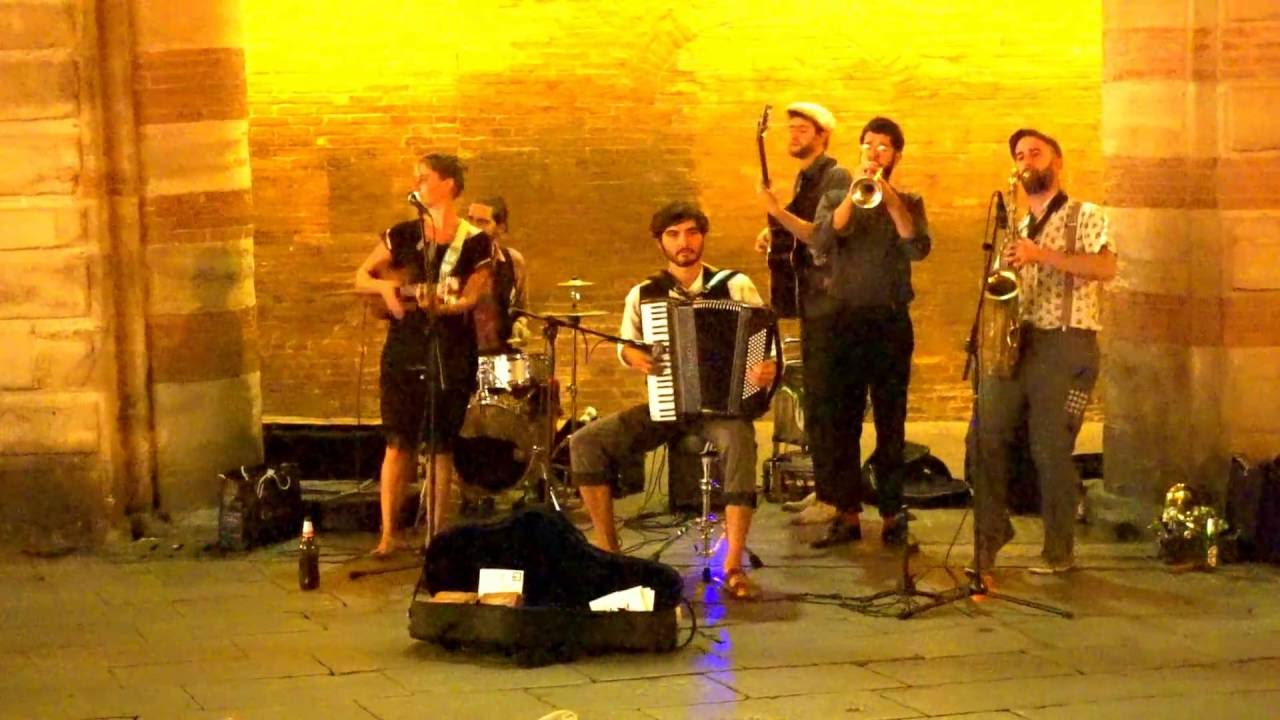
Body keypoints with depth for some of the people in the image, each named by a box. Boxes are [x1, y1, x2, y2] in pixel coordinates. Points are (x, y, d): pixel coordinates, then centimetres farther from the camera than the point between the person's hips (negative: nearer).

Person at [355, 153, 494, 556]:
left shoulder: (474, 243, -2)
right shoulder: (403, 235, 5)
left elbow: (470, 299, -8)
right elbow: (360, 278, 10)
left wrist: (440, 305, -27)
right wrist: (383, 286, -11)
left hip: (451, 354, -2)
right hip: (404, 350, 2)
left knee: (441, 445, 3)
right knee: (398, 443, -1)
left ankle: (437, 534, 12)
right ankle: (388, 535, 2)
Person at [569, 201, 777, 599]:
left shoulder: (734, 286, -3)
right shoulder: (644, 294, 4)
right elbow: (624, 345, 19)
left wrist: (768, 368, -26)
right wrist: (633, 356, -5)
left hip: (723, 405, -3)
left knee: (739, 440, -39)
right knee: (584, 442, -15)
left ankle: (734, 567, -35)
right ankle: (607, 550, -4)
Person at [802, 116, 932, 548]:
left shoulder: (909, 203, 11)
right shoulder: (835, 199, 12)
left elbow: (918, 249, -9)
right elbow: (820, 244, -8)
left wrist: (889, 198, -15)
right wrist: (854, 194, -13)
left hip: (890, 322, -1)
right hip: (841, 321, 1)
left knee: (890, 424, 0)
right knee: (836, 423, 0)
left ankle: (892, 515, 5)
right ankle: (846, 513, 6)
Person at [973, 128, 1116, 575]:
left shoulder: (1085, 216, 3)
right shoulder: (1017, 228, 22)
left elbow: (1106, 268, -14)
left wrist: (1043, 254, -21)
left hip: (1064, 344, -6)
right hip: (1014, 341, 6)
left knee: (1051, 450, -5)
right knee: (986, 436, -4)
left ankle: (1060, 551, 7)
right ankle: (991, 532, 9)